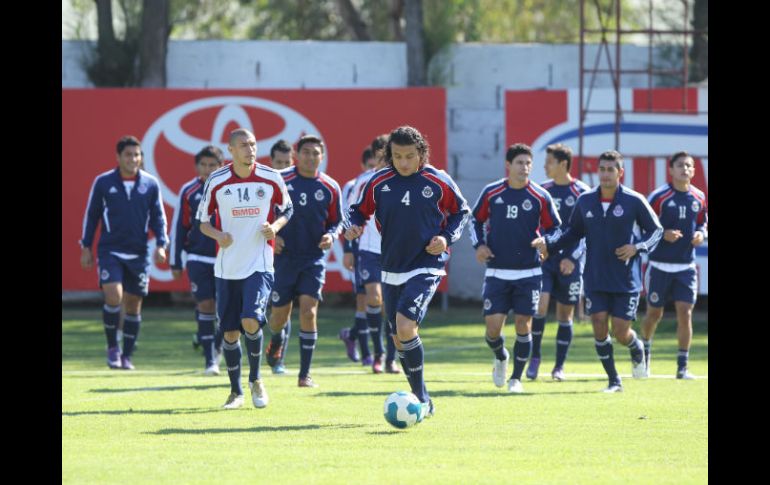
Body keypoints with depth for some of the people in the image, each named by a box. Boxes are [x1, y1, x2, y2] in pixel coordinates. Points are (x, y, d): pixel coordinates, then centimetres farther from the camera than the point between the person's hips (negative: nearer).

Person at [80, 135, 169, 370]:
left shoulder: (150, 184, 2)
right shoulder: (103, 182, 0)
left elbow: (158, 217, 7)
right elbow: (91, 215, 7)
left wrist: (161, 245, -6)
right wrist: (86, 247, 5)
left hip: (138, 254, 2)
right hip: (110, 251, -2)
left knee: (133, 305, 6)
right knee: (113, 296, -18)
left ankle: (126, 355, 18)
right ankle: (112, 346, 1)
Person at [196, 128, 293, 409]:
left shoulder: (271, 178, -1)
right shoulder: (216, 182, -1)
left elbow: (286, 211, 12)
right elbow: (203, 221, 8)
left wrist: (275, 227, -9)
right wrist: (218, 235, -13)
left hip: (259, 264, -2)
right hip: (227, 267, 2)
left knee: (250, 321, -19)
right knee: (230, 332, 3)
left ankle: (256, 380, 4)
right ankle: (235, 391, 19)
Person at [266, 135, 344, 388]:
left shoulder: (330, 188, 0)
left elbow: (336, 221, 11)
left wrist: (331, 235, -10)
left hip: (314, 259, 0)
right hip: (284, 256, 0)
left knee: (308, 312, -13)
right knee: (280, 315, 5)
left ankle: (305, 374, -6)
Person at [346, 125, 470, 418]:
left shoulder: (438, 182, -7)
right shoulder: (378, 183, -1)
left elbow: (461, 212, 6)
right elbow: (360, 210, 11)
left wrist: (447, 238, -10)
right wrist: (353, 225, -11)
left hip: (426, 266, -5)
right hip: (391, 270, 5)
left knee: (405, 326, -23)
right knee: (399, 339, 8)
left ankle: (421, 400, -14)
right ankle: (422, 400, 25)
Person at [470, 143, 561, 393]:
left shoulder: (541, 197, -2)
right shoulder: (491, 193, 1)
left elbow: (555, 229, 6)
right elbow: (476, 220, 15)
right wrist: (479, 244, -1)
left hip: (528, 273, -1)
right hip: (497, 272, 1)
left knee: (523, 323, -2)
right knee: (493, 325, -5)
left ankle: (516, 378, 12)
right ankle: (501, 358, 28)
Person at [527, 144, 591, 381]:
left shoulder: (582, 193, -4)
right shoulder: (542, 190, 7)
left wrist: (572, 258, -14)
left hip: (570, 263, -2)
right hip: (544, 257, 2)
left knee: (565, 314, 4)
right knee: (540, 304, -14)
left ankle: (560, 366, 14)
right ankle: (535, 357, -1)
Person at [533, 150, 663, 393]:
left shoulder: (634, 201, -8)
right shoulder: (585, 201, 0)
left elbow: (656, 230, 2)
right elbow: (573, 232, 12)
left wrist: (638, 247, -15)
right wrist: (549, 245, -4)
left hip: (626, 279, -3)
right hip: (595, 279, 3)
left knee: (621, 332, -4)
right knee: (599, 326, -6)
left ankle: (637, 350, 33)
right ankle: (614, 381, 8)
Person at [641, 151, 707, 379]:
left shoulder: (699, 198, 3)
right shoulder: (659, 197, -9)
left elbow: (703, 222, 17)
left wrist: (701, 234, -4)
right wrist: (663, 234, -21)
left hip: (686, 266, 2)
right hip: (659, 265, -2)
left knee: (685, 313, -7)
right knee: (654, 313, 9)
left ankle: (682, 367, -1)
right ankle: (644, 351, 38)